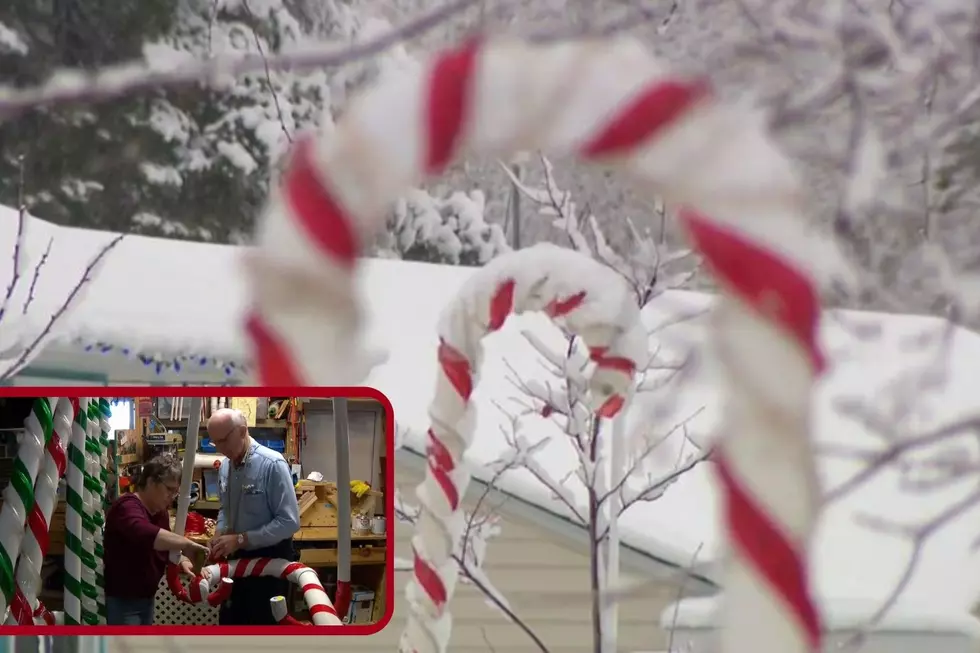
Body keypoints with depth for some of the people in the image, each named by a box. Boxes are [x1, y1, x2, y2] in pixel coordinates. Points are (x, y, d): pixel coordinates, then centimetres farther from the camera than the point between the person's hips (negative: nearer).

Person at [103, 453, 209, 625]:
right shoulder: (128, 506, -21)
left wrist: (183, 562, -5)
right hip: (119, 600, -10)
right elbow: (145, 534, -41)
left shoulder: (161, 512, 10)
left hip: (145, 598, 10)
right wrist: (186, 544, -44)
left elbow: (167, 548, 17)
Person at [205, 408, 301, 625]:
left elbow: (289, 522, -25)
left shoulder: (272, 464, -22)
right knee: (229, 621, 16)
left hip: (270, 559, -7)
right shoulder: (225, 466, 1)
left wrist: (241, 539, -25)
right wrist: (219, 535, -3)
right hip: (238, 558, 7)